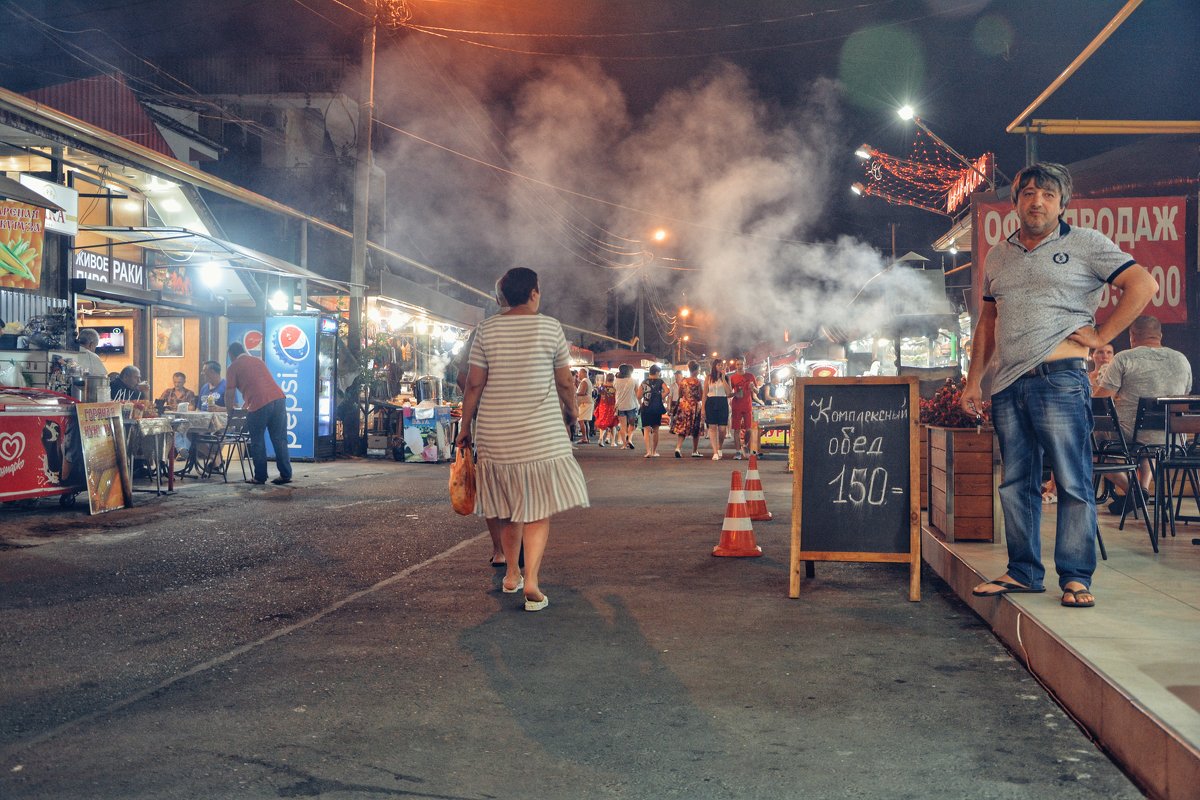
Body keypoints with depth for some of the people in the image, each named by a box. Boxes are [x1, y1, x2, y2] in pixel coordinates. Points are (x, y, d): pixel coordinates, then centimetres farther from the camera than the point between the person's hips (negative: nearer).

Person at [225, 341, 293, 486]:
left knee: (257, 442, 8)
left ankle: (260, 477, 11)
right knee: (280, 440, 9)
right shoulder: (258, 361, 28)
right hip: (279, 398, 5)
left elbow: (230, 393, 8)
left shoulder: (234, 367, 11)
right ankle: (285, 475, 8)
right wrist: (247, 403, 49)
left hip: (259, 404, -5)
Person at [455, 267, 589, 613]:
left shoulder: (487, 329, 1)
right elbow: (565, 382, 3)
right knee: (538, 509, 2)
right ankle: (531, 582, -8)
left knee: (510, 506, 18)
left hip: (496, 433, 3)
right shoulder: (550, 327, -2)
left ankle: (511, 574, 29)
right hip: (541, 434, -3)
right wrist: (571, 413, 21)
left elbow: (475, 384, 0)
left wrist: (466, 426, 9)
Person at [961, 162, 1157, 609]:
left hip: (1059, 379, -5)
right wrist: (974, 380, 15)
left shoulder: (1085, 244, 4)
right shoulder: (998, 256, 18)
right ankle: (1023, 573, 16)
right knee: (1016, 485, 8)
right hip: (1007, 385, 5)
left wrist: (1101, 335, -6)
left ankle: (1076, 577, 2)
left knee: (1073, 483, -4)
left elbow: (1143, 285, -2)